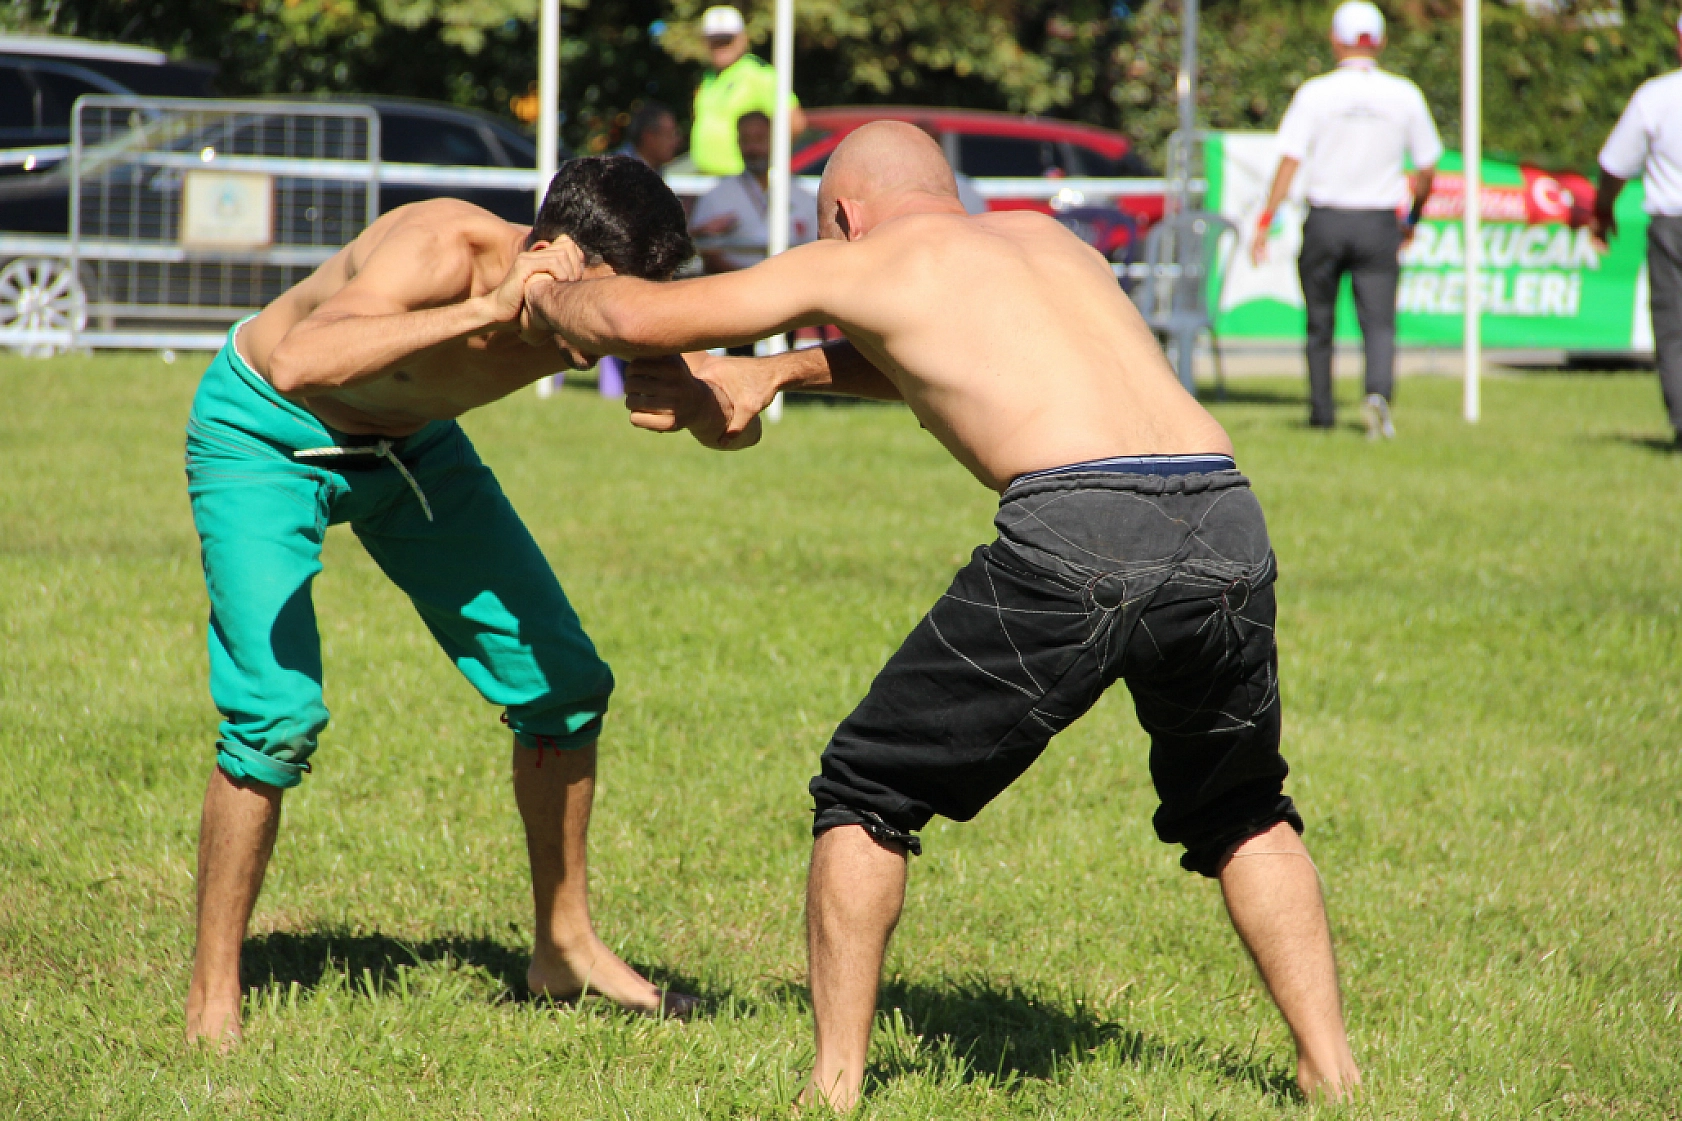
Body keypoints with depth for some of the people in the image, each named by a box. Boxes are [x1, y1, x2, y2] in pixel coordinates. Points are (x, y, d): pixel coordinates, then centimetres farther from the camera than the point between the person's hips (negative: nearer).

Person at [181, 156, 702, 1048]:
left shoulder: (602, 301, -22)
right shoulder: (441, 253, -40)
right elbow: (297, 363, -56)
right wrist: (486, 311, -58)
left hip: (409, 441, 7)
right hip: (263, 436, -7)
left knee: (564, 681, 7)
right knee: (278, 712, -21)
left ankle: (566, 946, 25)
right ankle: (211, 999, -8)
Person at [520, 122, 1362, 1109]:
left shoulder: (862, 259, 18)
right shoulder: (1046, 236, 33)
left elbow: (636, 316, 20)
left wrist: (548, 299, 42)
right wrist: (770, 376, 53)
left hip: (1075, 529, -5)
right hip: (1227, 523, 5)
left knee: (868, 796, 15)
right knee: (1239, 813, 31)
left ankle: (837, 1085, 13)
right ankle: (1332, 1073, 22)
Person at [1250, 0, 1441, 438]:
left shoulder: (1315, 93, -4)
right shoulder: (1405, 95, 1)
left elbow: (1290, 160, -10)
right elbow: (1427, 168, 7)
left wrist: (1265, 221, -9)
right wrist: (1413, 221, 22)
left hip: (1325, 220, 0)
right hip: (1379, 223, 0)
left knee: (1320, 323, 13)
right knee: (1379, 323, -2)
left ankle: (1322, 413, 18)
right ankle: (1379, 391, -28)